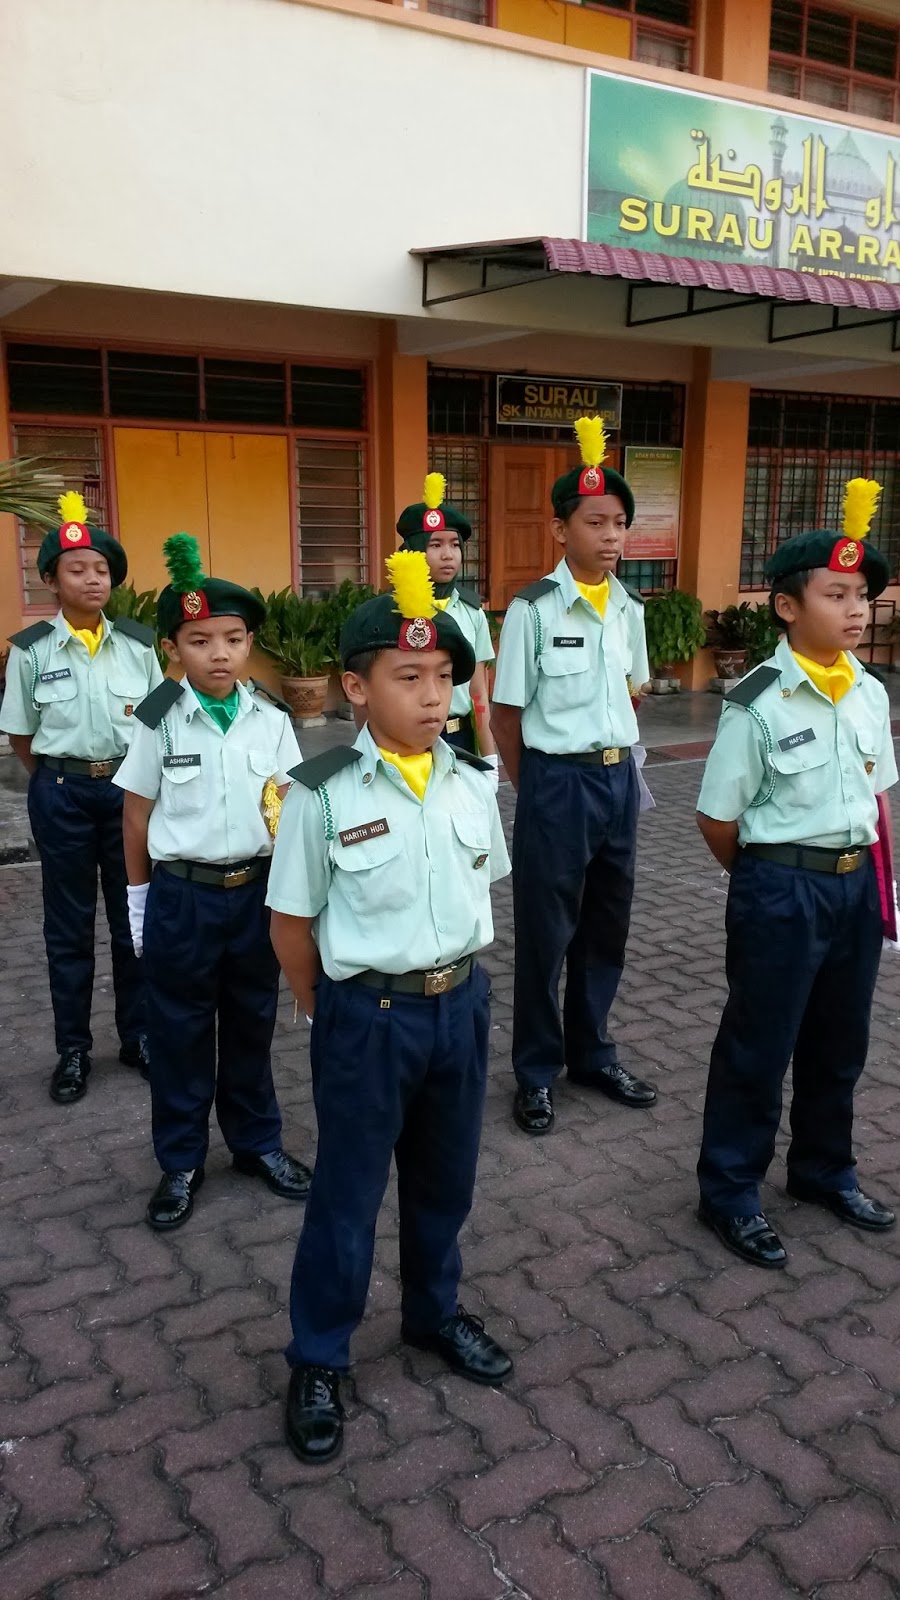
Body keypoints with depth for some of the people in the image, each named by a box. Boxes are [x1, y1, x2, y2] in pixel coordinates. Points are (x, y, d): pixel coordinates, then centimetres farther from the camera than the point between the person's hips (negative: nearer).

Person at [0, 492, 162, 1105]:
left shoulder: (138, 643, -2)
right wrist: (63, 778, 4)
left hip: (131, 788, 1)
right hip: (62, 795, -1)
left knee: (135, 915, 9)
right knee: (69, 923, 9)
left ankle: (138, 1036, 25)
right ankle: (73, 1049, 22)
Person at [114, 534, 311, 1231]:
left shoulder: (271, 718, -3)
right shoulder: (160, 721, -7)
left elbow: (292, 804, 5)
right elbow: (138, 814, 0)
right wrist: (141, 898, 4)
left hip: (257, 891, 2)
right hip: (182, 896, -1)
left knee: (252, 1022, 15)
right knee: (180, 1030, 10)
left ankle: (258, 1142, 34)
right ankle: (181, 1162, 26)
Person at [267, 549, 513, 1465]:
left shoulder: (473, 783, -2)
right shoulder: (322, 794, -16)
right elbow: (292, 922, -7)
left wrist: (455, 979, 11)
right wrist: (339, 1010, 3)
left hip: (461, 1006, 5)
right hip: (369, 1018, -4)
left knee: (445, 1181, 22)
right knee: (347, 1194, 10)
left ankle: (434, 1314, 46)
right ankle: (317, 1362, 31)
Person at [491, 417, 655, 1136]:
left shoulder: (631, 608, 5)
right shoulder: (534, 610, -13)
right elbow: (506, 713, -7)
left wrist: (620, 762, 13)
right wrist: (537, 785, 1)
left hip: (620, 778, 6)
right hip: (559, 781, -6)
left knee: (607, 927, 17)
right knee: (546, 932, 7)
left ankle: (593, 1053, 36)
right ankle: (537, 1072, 24)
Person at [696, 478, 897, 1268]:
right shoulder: (758, 704, -17)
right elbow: (718, 820, -11)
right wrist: (771, 877, 3)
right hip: (783, 890, -6)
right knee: (759, 1045, 7)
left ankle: (824, 1170, 42)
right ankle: (730, 1190, 25)